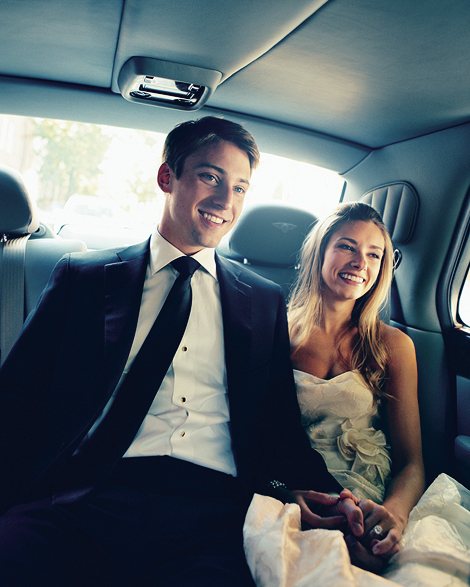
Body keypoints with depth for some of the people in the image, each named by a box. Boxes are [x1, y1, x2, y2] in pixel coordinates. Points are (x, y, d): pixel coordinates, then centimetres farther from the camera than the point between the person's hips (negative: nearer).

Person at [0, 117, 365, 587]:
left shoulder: (265, 301, 15)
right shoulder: (83, 276, 11)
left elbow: (279, 424, 14)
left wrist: (317, 491, -7)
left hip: (213, 511, 2)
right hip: (82, 498, 0)